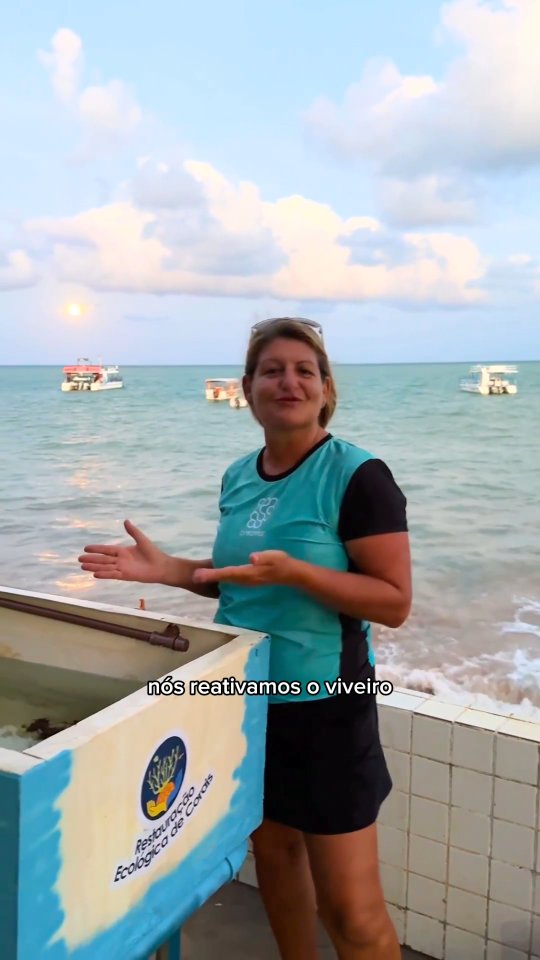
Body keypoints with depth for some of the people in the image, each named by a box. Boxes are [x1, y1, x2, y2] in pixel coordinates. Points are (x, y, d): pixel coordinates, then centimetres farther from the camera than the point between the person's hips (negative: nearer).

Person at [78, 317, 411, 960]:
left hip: (323, 706, -6)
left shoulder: (358, 476, -15)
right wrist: (169, 570, 1)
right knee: (273, 855, 22)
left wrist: (292, 571, -29)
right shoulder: (238, 477, 5)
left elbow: (394, 602, -17)